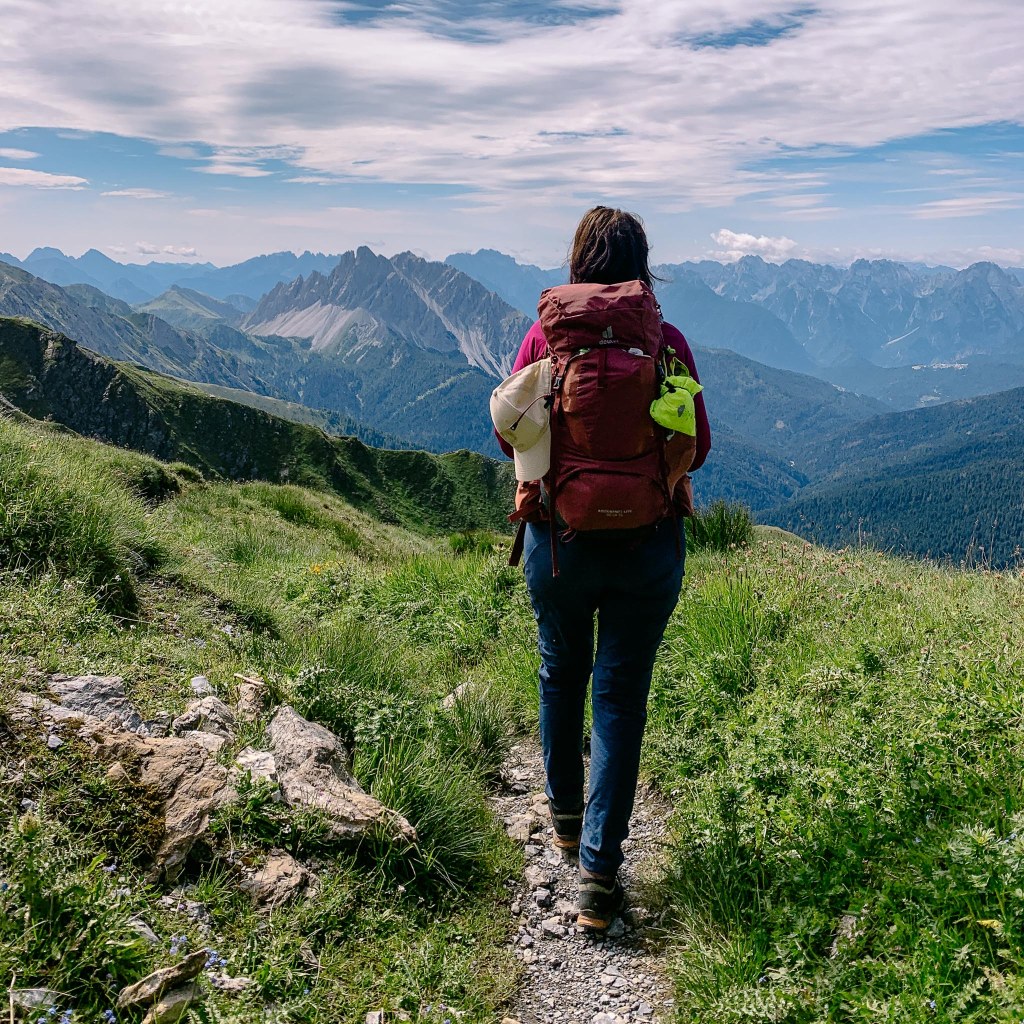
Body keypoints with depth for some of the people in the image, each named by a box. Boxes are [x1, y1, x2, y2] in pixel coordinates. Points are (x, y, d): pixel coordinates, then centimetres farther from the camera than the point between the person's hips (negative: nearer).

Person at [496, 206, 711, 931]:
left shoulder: (545, 336, -6)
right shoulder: (666, 342, -7)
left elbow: (511, 435, 1)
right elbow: (696, 447, -1)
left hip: (559, 538, 1)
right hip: (648, 542, -1)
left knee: (562, 675, 23)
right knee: (621, 696, 7)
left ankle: (565, 813, 43)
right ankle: (599, 871, 7)